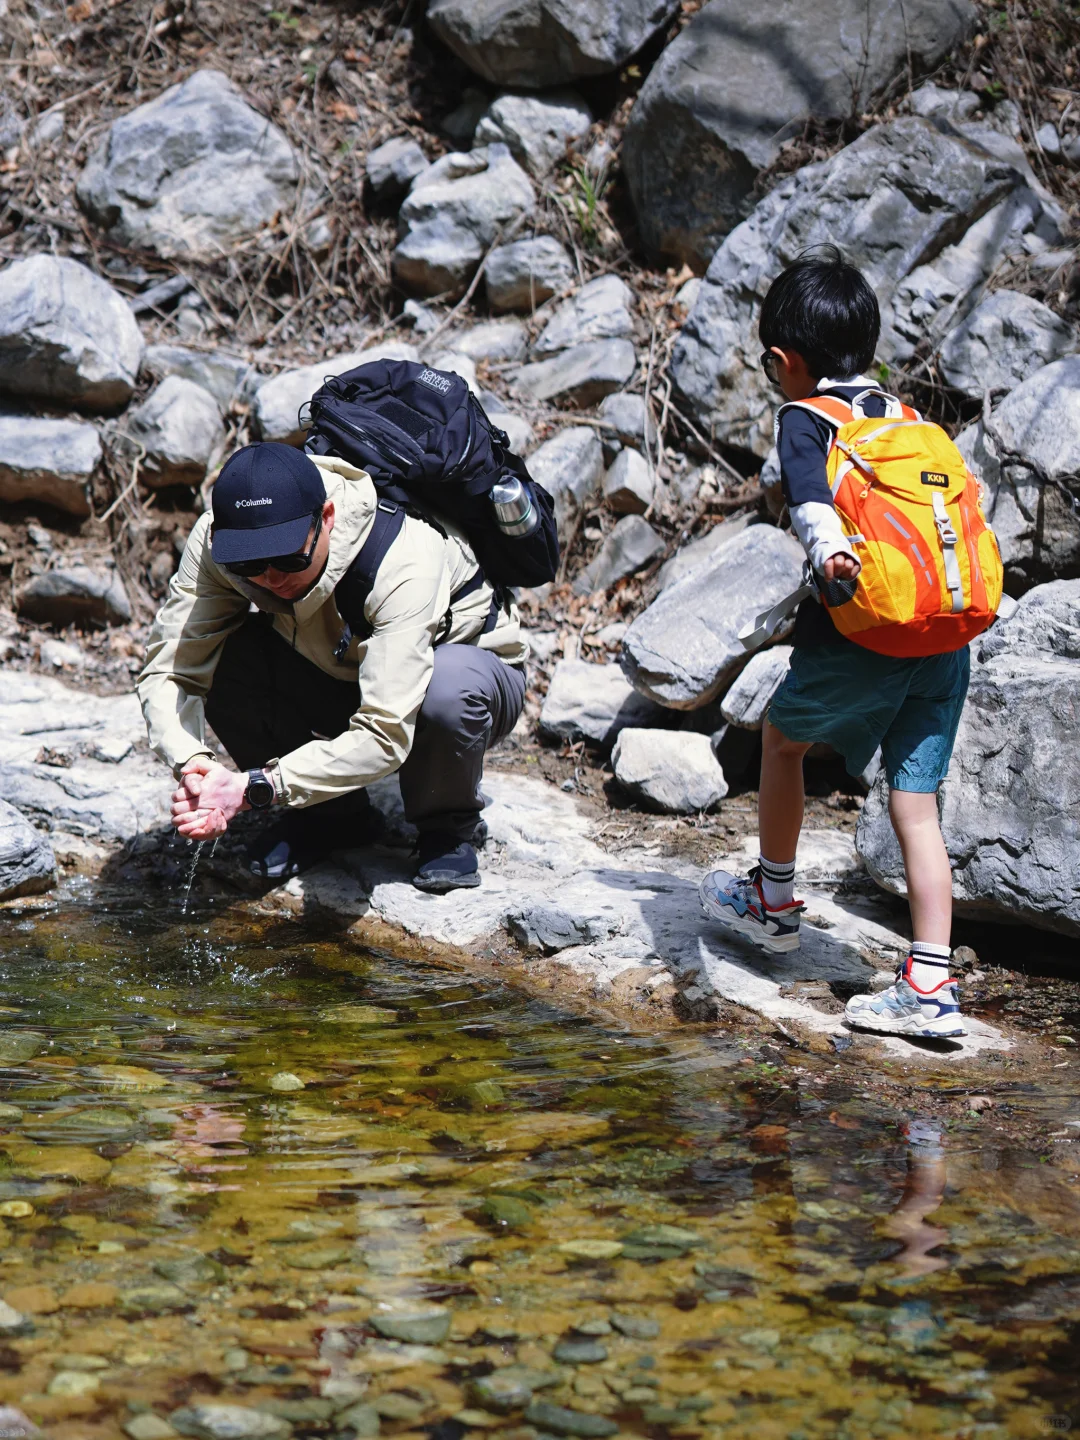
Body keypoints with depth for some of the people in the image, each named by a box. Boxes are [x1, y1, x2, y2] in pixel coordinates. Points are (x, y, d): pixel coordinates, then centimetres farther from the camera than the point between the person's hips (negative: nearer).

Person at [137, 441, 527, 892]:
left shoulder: (406, 566, -38)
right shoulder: (216, 542, -25)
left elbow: (384, 736, -43)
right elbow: (168, 669, -25)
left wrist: (255, 788, -50)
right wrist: (191, 762, -46)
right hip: (337, 676, 4)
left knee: (449, 686, -40)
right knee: (220, 657, -25)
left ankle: (449, 825, -6)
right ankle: (329, 813, -1)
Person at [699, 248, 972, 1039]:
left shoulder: (805, 420, 0)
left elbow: (809, 491, -21)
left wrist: (828, 550, -38)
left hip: (861, 636, -5)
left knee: (782, 737, 23)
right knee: (916, 804, 7)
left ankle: (775, 900, 36)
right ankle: (930, 987, 3)